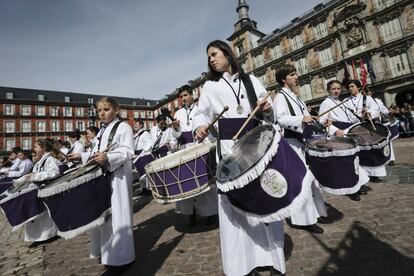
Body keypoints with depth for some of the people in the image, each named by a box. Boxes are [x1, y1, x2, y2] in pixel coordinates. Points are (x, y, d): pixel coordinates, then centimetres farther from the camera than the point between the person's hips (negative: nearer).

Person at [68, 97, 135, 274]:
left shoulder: (123, 127, -6)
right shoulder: (101, 131, 22)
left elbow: (127, 152, -17)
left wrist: (108, 157, -30)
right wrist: (82, 156, 18)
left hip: (118, 176, -9)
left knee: (116, 215, -6)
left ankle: (120, 258, 6)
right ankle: (106, 251, 29)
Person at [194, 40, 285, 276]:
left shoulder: (250, 79, 18)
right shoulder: (210, 86, 15)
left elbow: (268, 112, 15)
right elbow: (202, 113, 3)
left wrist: (268, 109, -8)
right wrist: (200, 126, -19)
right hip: (230, 150, -1)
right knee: (236, 204, -1)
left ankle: (270, 253, 28)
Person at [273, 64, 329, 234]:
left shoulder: (295, 97, 21)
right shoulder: (281, 96, -7)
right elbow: (281, 119, -20)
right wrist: (302, 119, -27)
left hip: (304, 140, 10)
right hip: (292, 142, -9)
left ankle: (315, 212, 28)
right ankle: (304, 219, 4)